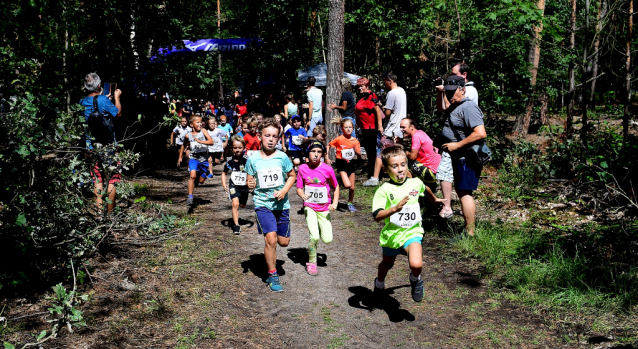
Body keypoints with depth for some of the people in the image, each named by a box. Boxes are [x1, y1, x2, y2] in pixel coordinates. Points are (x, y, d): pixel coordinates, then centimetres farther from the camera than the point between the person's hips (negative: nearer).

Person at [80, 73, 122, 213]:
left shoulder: (82, 102, 2)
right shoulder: (103, 100, -16)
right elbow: (118, 113, -2)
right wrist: (116, 97, 11)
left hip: (91, 146, 5)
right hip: (107, 145, -5)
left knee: (97, 180, 12)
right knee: (113, 178, 5)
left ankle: (99, 210, 13)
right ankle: (110, 211, 8)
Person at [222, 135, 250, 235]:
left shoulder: (247, 160, -12)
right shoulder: (230, 161, -6)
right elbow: (224, 173, 7)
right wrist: (224, 184, -5)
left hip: (244, 186, 1)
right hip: (233, 186, -1)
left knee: (242, 205, 18)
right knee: (235, 204, -20)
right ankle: (236, 225, -13)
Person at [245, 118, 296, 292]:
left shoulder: (282, 157, -4)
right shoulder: (253, 159, -5)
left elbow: (292, 176, 8)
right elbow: (250, 181, 3)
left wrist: (284, 190, -8)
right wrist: (250, 185, -20)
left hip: (281, 204, 2)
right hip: (262, 203, -2)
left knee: (283, 242, 8)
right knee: (271, 239, -16)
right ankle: (272, 276, 1)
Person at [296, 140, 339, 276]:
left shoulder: (328, 169, -9)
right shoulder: (302, 169, -7)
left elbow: (336, 187, 4)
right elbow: (299, 188, 1)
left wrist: (335, 203, -7)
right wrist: (303, 195, -21)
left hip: (324, 208, 1)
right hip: (309, 207, -1)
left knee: (327, 240, -3)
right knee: (314, 237, -17)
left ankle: (319, 228, 33)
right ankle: (311, 263, 6)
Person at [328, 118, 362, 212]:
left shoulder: (355, 141, 1)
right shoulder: (339, 139, -9)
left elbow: (359, 156, 1)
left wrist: (356, 151, -19)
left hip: (350, 163, 4)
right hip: (341, 163, -4)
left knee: (352, 187, 6)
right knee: (347, 185, -21)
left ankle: (350, 203, 27)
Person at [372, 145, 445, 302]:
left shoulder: (415, 183, -4)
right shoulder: (384, 190, -16)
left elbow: (425, 189, 23)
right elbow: (377, 216, -26)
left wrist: (434, 199, 41)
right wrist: (395, 208, -40)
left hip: (412, 232, 0)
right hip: (391, 234, 0)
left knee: (416, 264, -26)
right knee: (387, 264, 25)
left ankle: (415, 280, 11)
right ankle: (379, 284, 60)